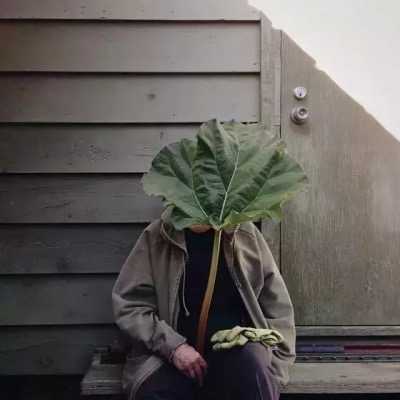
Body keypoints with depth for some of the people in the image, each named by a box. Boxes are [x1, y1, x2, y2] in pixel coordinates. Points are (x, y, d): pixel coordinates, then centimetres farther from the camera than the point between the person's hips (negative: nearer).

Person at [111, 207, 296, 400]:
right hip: (172, 353, -1)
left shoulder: (247, 234, 8)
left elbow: (277, 307, 10)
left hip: (236, 350, 1)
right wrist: (172, 345, -12)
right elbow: (128, 303, 3)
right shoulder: (155, 236, 5)